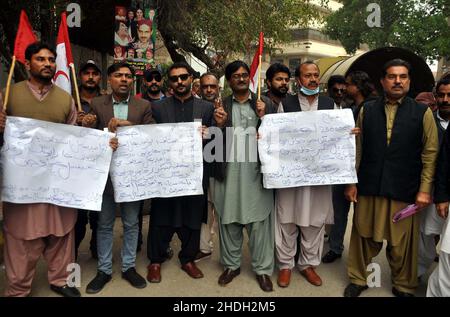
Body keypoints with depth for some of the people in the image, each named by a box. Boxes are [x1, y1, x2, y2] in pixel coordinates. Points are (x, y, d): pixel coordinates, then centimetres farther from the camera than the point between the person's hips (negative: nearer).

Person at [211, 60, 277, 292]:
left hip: (256, 172, -1)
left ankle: (262, 269, 19)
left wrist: (263, 117, -14)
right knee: (229, 222, 11)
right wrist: (220, 124, -14)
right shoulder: (220, 106, 7)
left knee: (259, 223, 4)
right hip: (228, 173, 1)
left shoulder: (265, 103, 5)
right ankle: (231, 265, 27)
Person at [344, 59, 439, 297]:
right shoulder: (367, 110, 5)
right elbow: (357, 149, 6)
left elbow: (430, 154, 1)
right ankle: (358, 279, 31)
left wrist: (424, 189, -5)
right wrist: (352, 182, 4)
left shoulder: (423, 113, 2)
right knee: (364, 237, 12)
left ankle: (403, 286, 31)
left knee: (402, 242, 10)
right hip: (369, 187, 1)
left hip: (405, 190, -1)